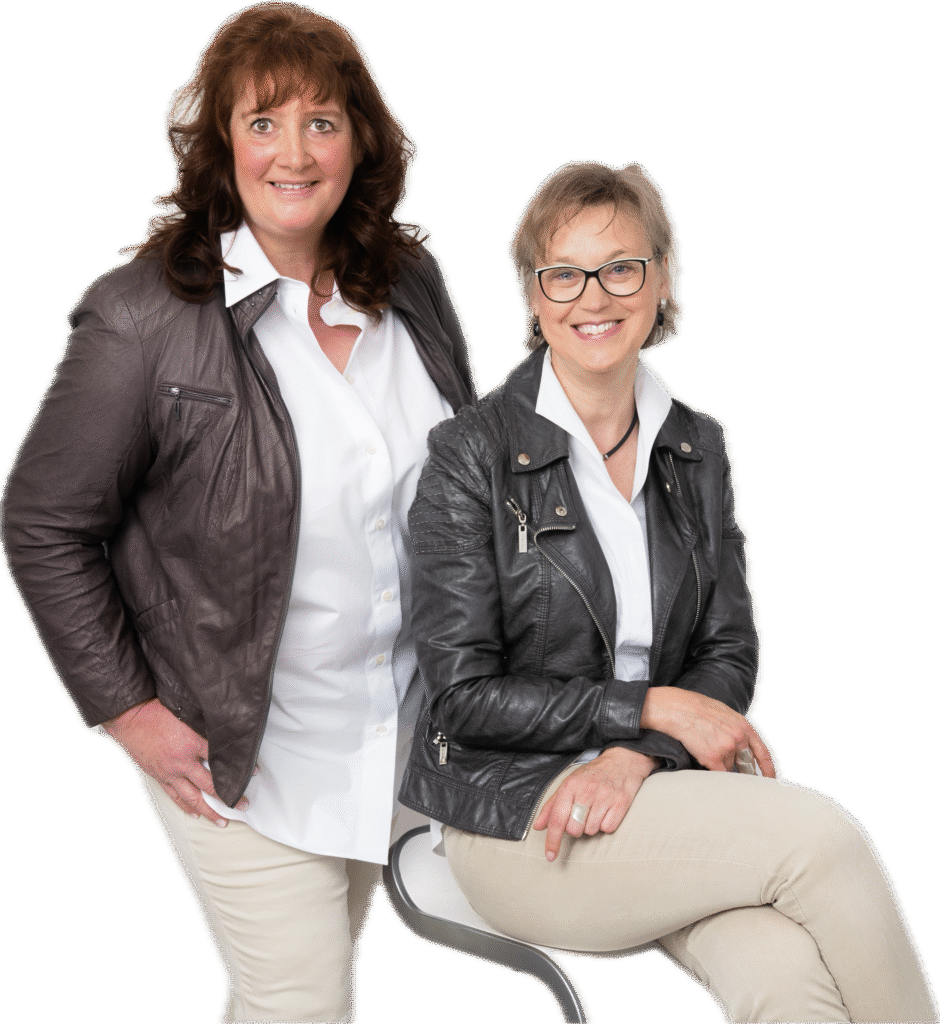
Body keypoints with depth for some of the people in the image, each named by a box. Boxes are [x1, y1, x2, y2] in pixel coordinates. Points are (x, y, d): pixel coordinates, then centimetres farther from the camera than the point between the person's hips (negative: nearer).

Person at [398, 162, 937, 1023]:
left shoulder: (697, 449, 9)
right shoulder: (471, 454, -6)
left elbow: (730, 654, 7)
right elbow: (464, 695, -8)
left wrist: (635, 758, -12)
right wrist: (653, 708, -13)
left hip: (662, 786, 4)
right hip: (517, 808, -4)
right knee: (822, 838, -24)